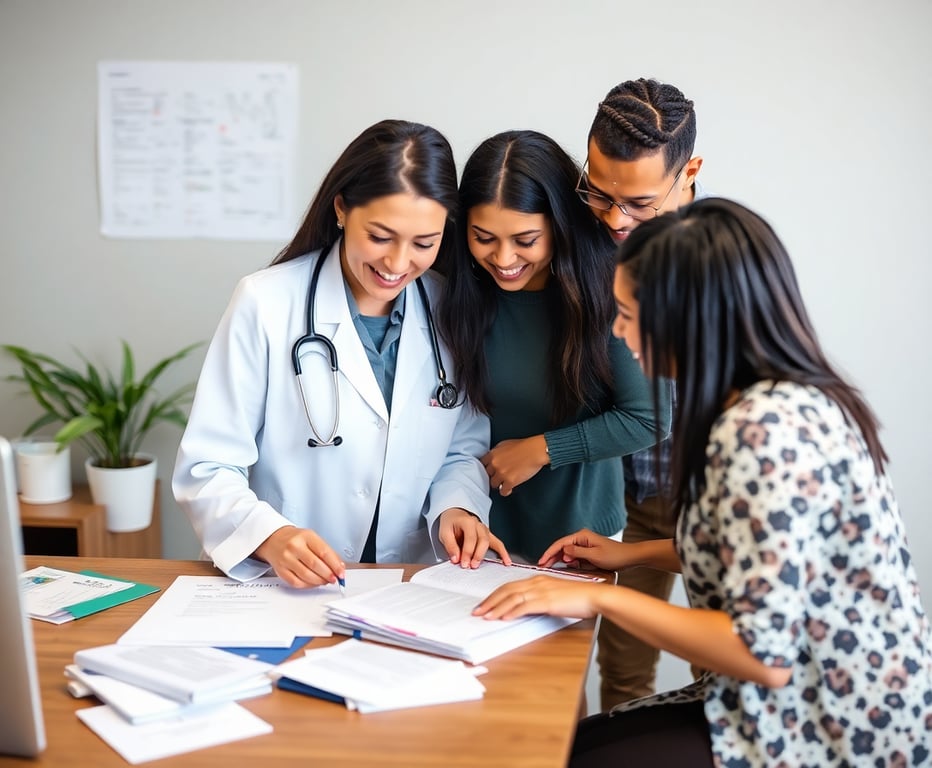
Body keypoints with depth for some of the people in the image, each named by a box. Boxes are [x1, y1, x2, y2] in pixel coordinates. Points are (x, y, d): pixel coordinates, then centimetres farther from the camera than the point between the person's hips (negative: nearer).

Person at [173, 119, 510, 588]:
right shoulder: (265, 304, -8)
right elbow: (206, 470, -8)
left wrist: (455, 507, -8)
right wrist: (270, 536, -26)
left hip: (412, 594, 2)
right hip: (283, 589, -2)